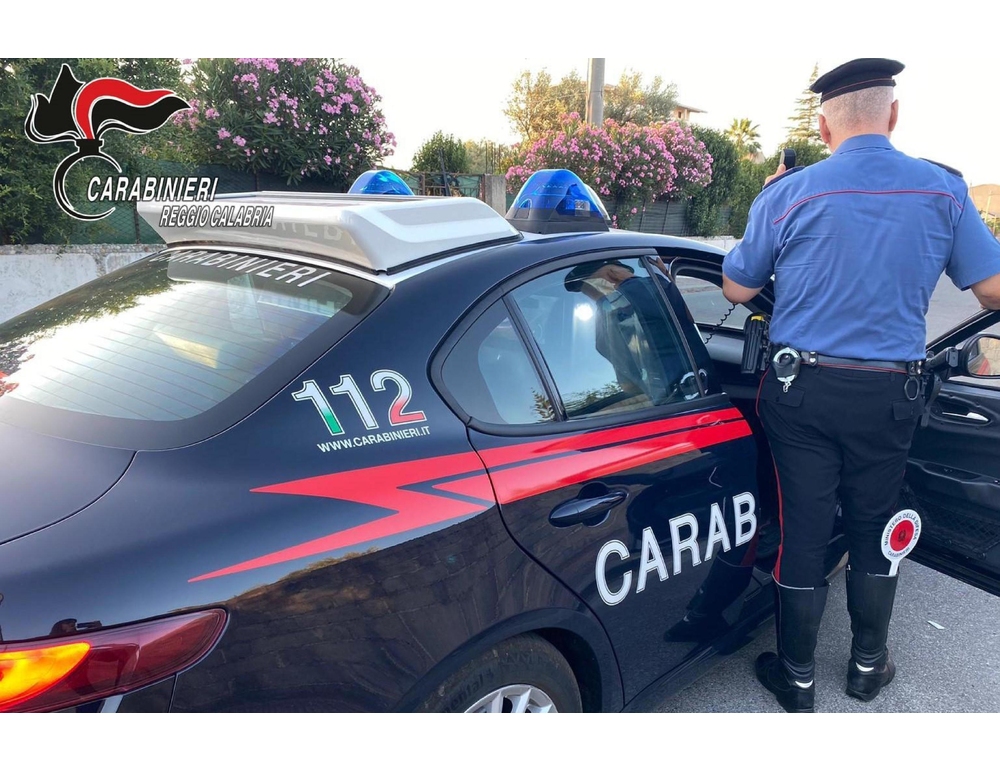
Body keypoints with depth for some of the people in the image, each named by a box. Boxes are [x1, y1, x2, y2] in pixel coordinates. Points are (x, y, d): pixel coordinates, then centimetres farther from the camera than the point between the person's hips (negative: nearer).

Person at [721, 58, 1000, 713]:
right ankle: (868, 665, 38)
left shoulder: (788, 195, -9)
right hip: (890, 395, 2)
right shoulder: (943, 190, -3)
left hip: (802, 390, -1)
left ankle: (797, 678, 26)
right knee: (874, 529, 19)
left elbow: (737, 290, 1)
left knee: (804, 532, 9)